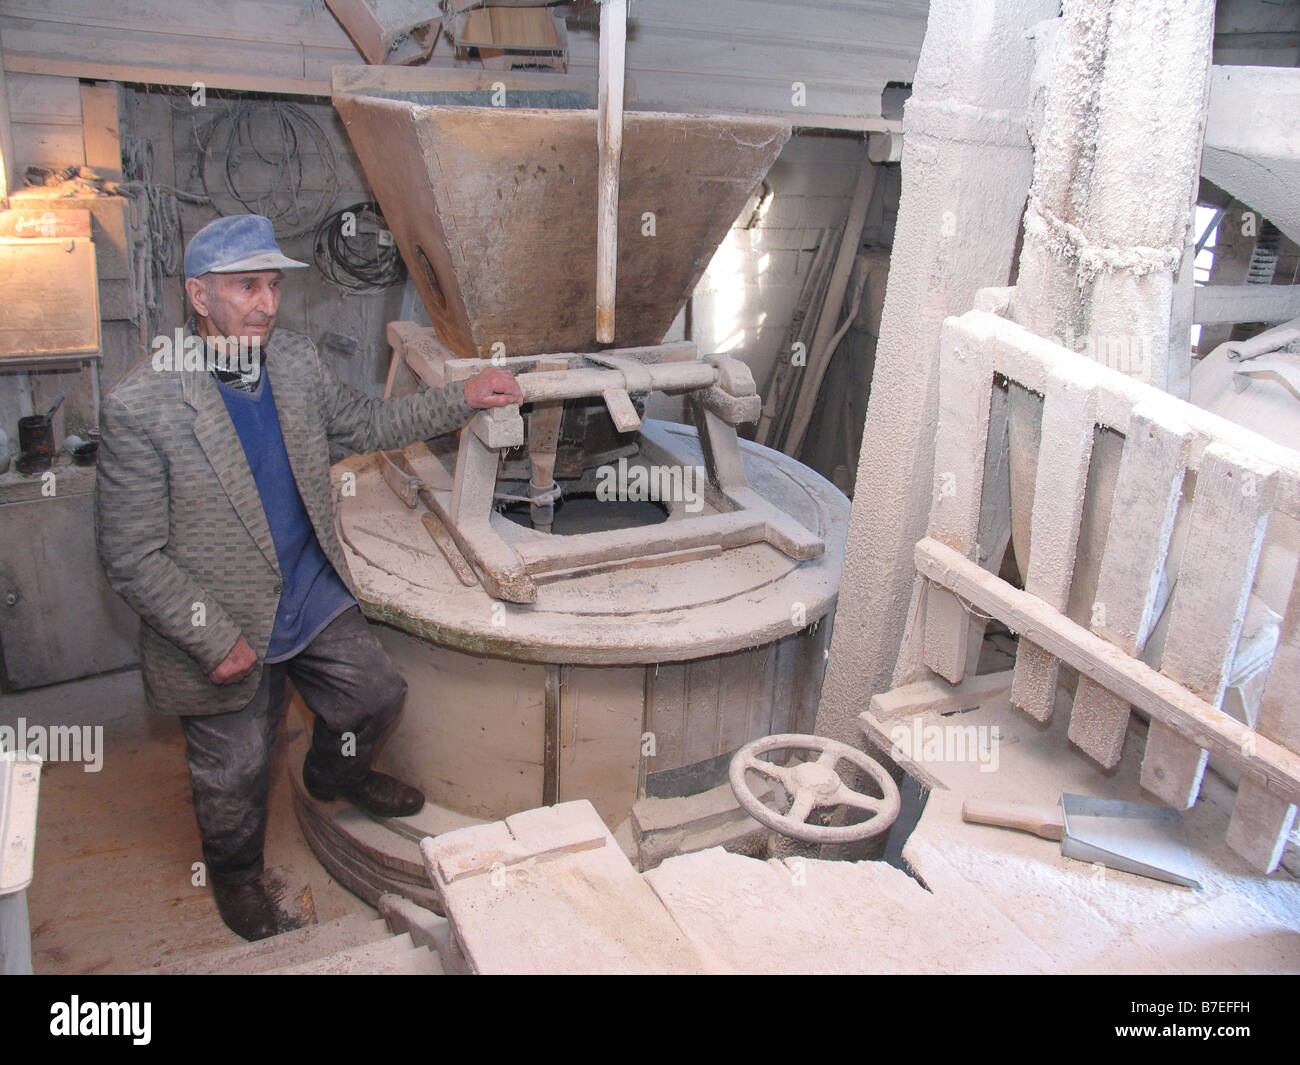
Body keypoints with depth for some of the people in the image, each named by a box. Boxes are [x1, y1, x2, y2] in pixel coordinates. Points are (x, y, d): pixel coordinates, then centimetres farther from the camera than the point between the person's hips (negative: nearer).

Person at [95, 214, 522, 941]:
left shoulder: (296, 361, -5)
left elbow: (362, 424, 13)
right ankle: (238, 880, 49)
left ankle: (336, 776, 54)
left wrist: (460, 401, 5)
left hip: (314, 598, 5)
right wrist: (215, 639, -20)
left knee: (378, 696, 19)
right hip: (225, 628, -5)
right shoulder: (141, 408, -24)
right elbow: (132, 556, -19)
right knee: (236, 771, 15)